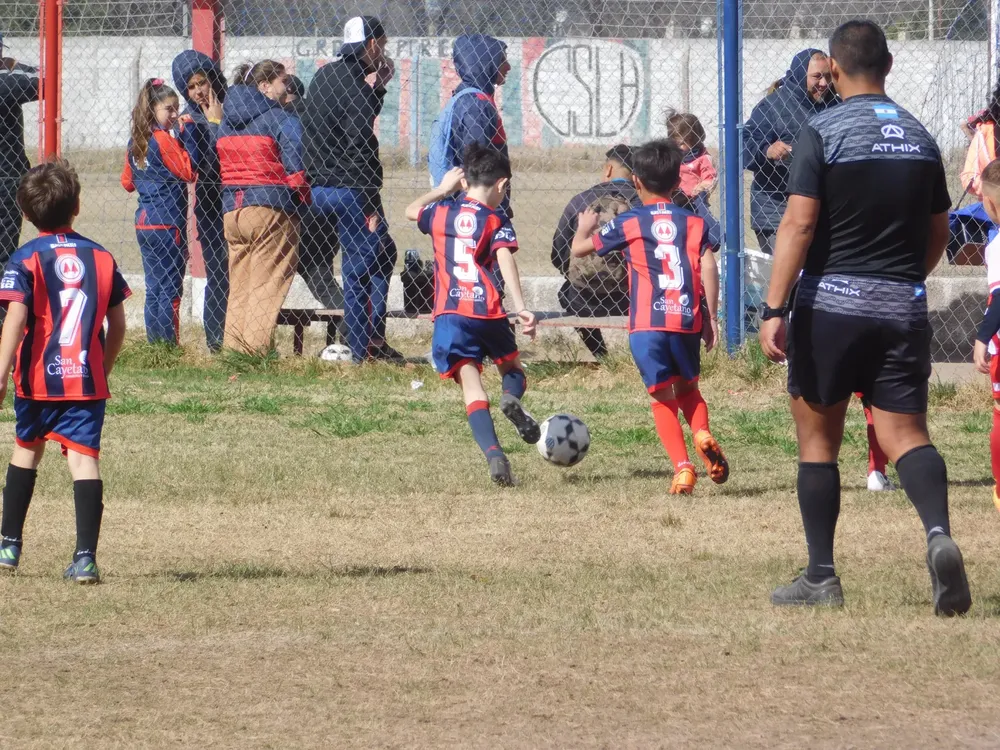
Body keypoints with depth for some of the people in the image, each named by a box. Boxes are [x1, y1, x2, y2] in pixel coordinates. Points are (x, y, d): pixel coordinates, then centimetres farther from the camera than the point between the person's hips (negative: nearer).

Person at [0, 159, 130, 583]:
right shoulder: (101, 258, 6)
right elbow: (118, 325, 8)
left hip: (37, 378, -1)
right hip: (87, 381, 1)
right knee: (84, 459, -5)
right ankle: (86, 556, -18)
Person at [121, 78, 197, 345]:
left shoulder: (136, 142, 10)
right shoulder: (163, 139, -14)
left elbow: (127, 181, 17)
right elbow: (189, 171, -15)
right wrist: (185, 134, -15)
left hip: (144, 222, 8)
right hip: (168, 222, -8)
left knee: (154, 287, 12)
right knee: (171, 289, -3)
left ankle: (154, 342, 13)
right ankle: (169, 341, -4)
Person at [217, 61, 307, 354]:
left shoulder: (226, 122, 14)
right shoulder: (281, 119, -8)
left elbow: (218, 166, 14)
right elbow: (295, 168, -14)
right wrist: (304, 199, -1)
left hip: (231, 209, 6)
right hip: (271, 209, -6)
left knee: (239, 286, 11)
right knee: (267, 284, -3)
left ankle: (234, 347, 10)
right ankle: (258, 348, -7)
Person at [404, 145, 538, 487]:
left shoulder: (441, 212, 14)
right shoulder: (497, 221, 4)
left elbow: (411, 210, 38)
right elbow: (505, 261, -13)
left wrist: (443, 189, 50)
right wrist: (521, 308, -21)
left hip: (448, 315, 1)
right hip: (488, 312, -1)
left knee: (472, 388, -6)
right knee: (511, 366, 23)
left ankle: (493, 454, -25)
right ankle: (512, 397, -12)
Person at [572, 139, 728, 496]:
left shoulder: (628, 224, 3)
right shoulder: (694, 222, 8)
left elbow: (580, 248, 11)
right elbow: (708, 267, -2)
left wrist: (585, 227, 34)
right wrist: (711, 317, 4)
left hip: (647, 325, -2)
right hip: (687, 321, 2)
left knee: (662, 398, 6)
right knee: (688, 388, 21)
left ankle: (682, 466, -8)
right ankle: (703, 434, -8)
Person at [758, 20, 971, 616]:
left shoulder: (823, 134, -7)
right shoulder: (920, 137, 9)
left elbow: (800, 224, -15)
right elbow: (938, 233, 17)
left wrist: (774, 310, -16)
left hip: (832, 304, -4)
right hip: (904, 310, 4)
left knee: (818, 439, 10)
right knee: (907, 434, 0)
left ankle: (822, 578, 12)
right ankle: (939, 533, -29)